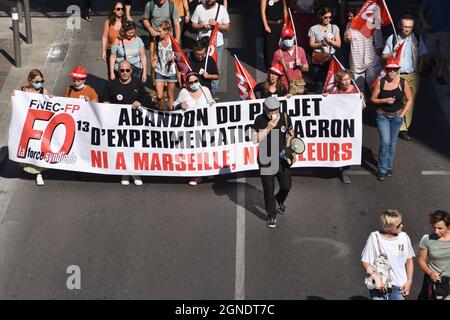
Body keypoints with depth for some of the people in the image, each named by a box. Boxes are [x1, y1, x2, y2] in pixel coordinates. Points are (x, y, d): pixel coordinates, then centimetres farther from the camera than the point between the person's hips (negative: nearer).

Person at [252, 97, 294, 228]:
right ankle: (271, 215, 19)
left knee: (286, 186, 8)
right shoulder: (260, 120, -10)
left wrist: (288, 148, 2)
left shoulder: (285, 118, -3)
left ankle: (279, 201, 42)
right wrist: (269, 128, -23)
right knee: (268, 188, 2)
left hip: (282, 158, 2)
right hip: (266, 160, -2)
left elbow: (290, 134, 14)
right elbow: (254, 139, -17)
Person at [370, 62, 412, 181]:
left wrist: (402, 115, -5)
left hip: (396, 116, 2)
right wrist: (385, 100, -19)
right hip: (382, 115, -2)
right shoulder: (380, 83, -9)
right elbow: (373, 99, -3)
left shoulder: (403, 83, -7)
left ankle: (388, 167, 26)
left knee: (392, 143, 9)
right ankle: (382, 170, -2)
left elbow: (409, 100, 2)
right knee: (385, 141, -12)